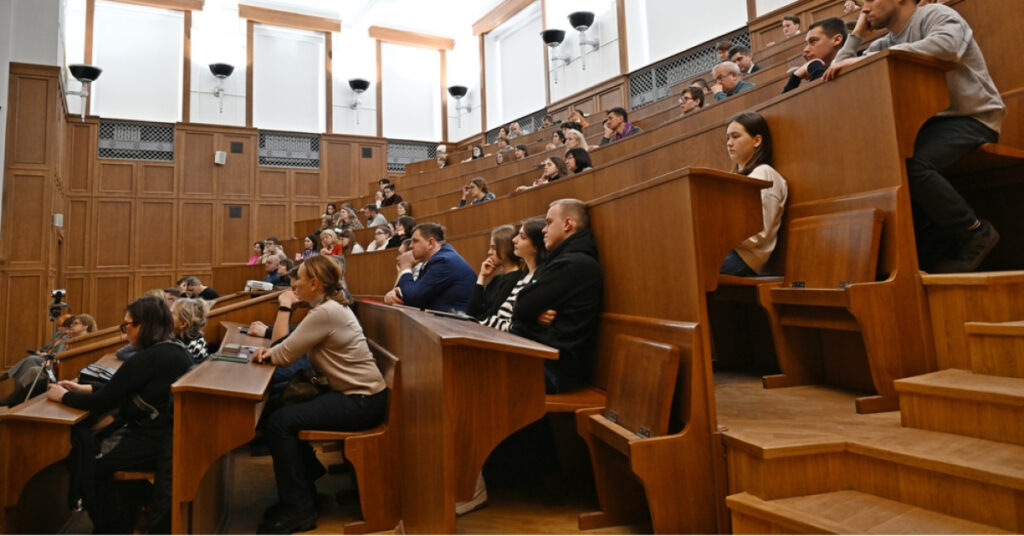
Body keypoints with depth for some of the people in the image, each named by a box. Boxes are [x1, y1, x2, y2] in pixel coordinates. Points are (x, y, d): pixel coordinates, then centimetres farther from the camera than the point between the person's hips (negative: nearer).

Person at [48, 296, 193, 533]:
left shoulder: (148, 359, -23)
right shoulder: (176, 350, 7)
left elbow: (104, 402, -14)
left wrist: (63, 396, 2)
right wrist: (84, 388, 17)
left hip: (155, 442, -9)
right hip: (172, 433, 9)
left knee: (80, 455, 8)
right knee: (92, 442, 19)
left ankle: (113, 528, 26)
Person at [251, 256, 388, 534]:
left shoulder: (325, 312, -21)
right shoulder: (329, 306, 10)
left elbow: (284, 356, -16)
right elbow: (292, 349, 12)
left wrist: (284, 307, -6)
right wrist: (268, 352, -8)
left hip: (361, 401, -10)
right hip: (354, 393, 10)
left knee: (278, 423, -13)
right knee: (285, 409, 14)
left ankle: (297, 508, 1)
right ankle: (301, 487, 30)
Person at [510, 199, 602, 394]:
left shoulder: (574, 264, -17)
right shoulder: (568, 260, 17)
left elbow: (521, 308, -17)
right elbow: (522, 310, 10)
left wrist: (533, 313, 4)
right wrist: (535, 315, -11)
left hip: (554, 368, -9)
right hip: (548, 358, 9)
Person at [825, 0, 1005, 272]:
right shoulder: (886, 44, 15)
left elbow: (946, 46, -29)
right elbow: (839, 78, 11)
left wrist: (866, 59, -31)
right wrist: (858, 32, 10)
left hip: (972, 117, -7)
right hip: (930, 122, 7)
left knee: (912, 165, -32)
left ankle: (975, 232, -11)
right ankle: (940, 241, -1)